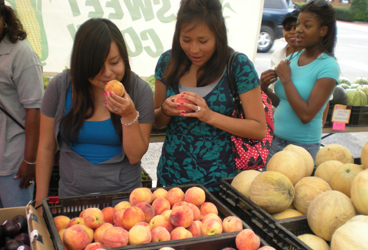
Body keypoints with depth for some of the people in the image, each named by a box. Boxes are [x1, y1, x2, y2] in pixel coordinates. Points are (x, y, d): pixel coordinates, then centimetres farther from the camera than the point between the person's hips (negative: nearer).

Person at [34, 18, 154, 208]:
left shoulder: (140, 90, -12)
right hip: (72, 196, 1)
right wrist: (41, 200, 1)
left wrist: (130, 116, -25)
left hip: (124, 196, -1)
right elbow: (46, 147, -1)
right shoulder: (59, 87, -9)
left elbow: (135, 157, -10)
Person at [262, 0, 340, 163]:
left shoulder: (328, 66, -14)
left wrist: (285, 79, -17)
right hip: (276, 140, 6)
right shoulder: (291, 59, 5)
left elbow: (306, 115, -22)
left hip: (302, 146, -6)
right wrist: (265, 90, -6)